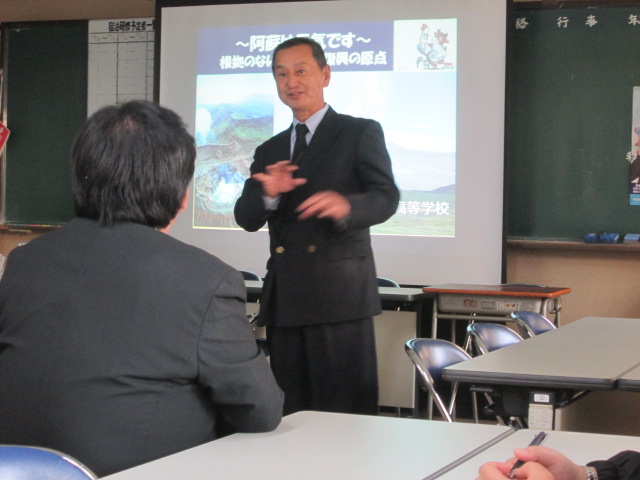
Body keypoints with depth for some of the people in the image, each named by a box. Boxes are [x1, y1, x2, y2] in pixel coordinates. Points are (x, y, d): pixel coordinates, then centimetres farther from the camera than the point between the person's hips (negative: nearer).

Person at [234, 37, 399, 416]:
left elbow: (387, 197, -6)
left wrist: (345, 206, -28)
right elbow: (246, 218, 11)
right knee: (292, 414, 7)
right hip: (284, 299, 5)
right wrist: (268, 193, -12)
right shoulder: (270, 151, 21)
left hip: (340, 297, -5)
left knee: (347, 414, -8)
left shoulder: (361, 134, 6)